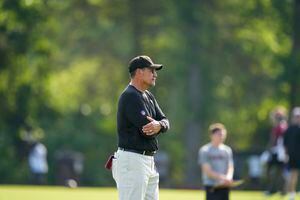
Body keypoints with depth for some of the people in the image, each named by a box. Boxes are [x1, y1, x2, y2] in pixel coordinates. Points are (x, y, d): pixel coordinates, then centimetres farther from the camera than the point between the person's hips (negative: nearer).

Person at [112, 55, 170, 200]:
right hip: (131, 162, -10)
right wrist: (155, 127, 2)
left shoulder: (148, 97, 17)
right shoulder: (130, 96, -14)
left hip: (148, 161, 10)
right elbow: (146, 129, -21)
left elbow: (165, 122, 8)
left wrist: (159, 125, -16)